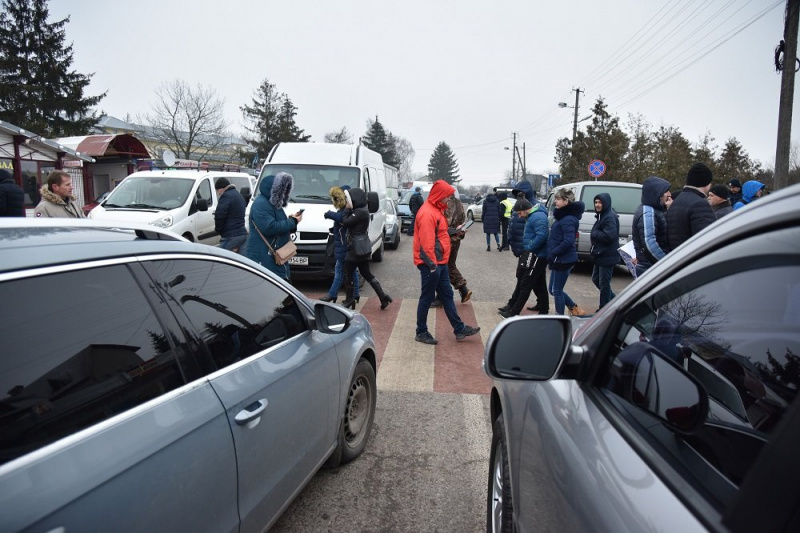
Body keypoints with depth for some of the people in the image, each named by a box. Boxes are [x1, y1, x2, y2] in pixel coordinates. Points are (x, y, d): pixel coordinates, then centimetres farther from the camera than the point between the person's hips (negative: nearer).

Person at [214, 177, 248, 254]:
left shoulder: (226, 196, -10)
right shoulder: (239, 195, 22)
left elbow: (219, 215, -19)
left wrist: (217, 228, -1)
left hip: (231, 236, -9)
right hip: (243, 233, 9)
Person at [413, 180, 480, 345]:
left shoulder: (436, 209, 14)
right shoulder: (427, 213, -19)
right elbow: (426, 242, -24)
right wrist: (432, 265, -22)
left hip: (440, 262, 10)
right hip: (431, 264, -10)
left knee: (447, 295, 14)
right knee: (427, 298, 1)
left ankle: (459, 329, 21)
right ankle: (421, 333, 13)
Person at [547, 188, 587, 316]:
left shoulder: (568, 219, -18)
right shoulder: (562, 216, 12)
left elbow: (568, 241, -26)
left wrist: (553, 253, -20)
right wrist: (552, 254, 9)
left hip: (563, 260, -10)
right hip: (560, 260, 10)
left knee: (556, 291, 2)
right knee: (554, 290, 18)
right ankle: (576, 310, 29)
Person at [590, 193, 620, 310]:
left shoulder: (610, 217, -19)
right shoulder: (602, 216, 14)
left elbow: (609, 236, -28)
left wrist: (594, 234, -16)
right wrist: (594, 236, 2)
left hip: (607, 257, -11)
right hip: (600, 255, 11)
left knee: (604, 284, 0)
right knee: (596, 279, 19)